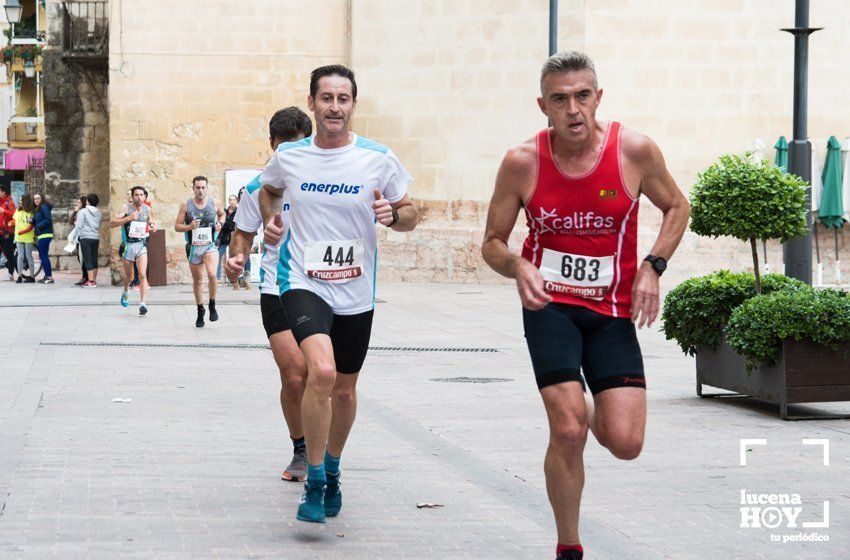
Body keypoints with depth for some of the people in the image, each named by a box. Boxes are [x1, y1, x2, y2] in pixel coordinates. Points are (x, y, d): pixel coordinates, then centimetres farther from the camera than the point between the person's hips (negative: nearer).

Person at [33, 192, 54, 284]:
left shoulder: (44, 207, -10)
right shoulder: (38, 209, 20)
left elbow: (48, 219, -19)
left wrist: (39, 226, -14)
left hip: (45, 235, -10)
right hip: (41, 235, 10)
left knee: (43, 255, -10)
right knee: (42, 256, 11)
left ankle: (49, 277, -10)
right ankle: (47, 276, 15)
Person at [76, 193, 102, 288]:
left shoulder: (83, 211, -6)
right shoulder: (98, 212, 10)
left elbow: (79, 226, -9)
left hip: (86, 237, -5)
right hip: (96, 237, 6)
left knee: (87, 259, -5)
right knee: (94, 259, 11)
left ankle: (91, 281, -11)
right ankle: (94, 280, 15)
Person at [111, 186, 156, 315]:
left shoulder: (148, 210, 5)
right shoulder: (126, 208, -7)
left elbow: (151, 223, 24)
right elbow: (112, 223, -16)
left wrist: (153, 227, 0)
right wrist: (128, 218, -26)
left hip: (141, 245, 1)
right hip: (128, 245, -1)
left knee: (142, 274, -14)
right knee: (129, 275, 15)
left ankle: (143, 303, -17)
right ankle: (126, 292, 47)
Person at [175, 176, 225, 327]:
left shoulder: (214, 204, -1)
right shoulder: (186, 206, -4)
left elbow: (222, 214, 21)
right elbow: (177, 226, 0)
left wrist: (220, 223, 0)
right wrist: (189, 227, -19)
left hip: (210, 245, -1)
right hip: (194, 247, 1)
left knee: (212, 274, -25)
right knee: (197, 281, 12)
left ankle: (212, 305, -3)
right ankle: (200, 311, 31)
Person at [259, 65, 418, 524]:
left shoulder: (378, 159, -5)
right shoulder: (288, 157, -1)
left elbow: (409, 217, 5)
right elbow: (269, 189, 22)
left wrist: (393, 214, -17)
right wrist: (270, 219, 3)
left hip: (356, 292, 2)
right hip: (303, 283, -2)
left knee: (344, 389, 15)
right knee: (321, 371, -26)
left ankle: (332, 468, 43)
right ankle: (313, 482, -13)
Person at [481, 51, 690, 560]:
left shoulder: (634, 150, -10)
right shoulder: (522, 162, -10)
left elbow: (677, 207, 8)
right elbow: (492, 243, 1)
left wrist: (653, 267, -7)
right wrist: (518, 267, -21)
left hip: (612, 310, 1)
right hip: (550, 305, -1)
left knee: (626, 443, -6)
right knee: (568, 432, -15)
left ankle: (593, 412, 33)